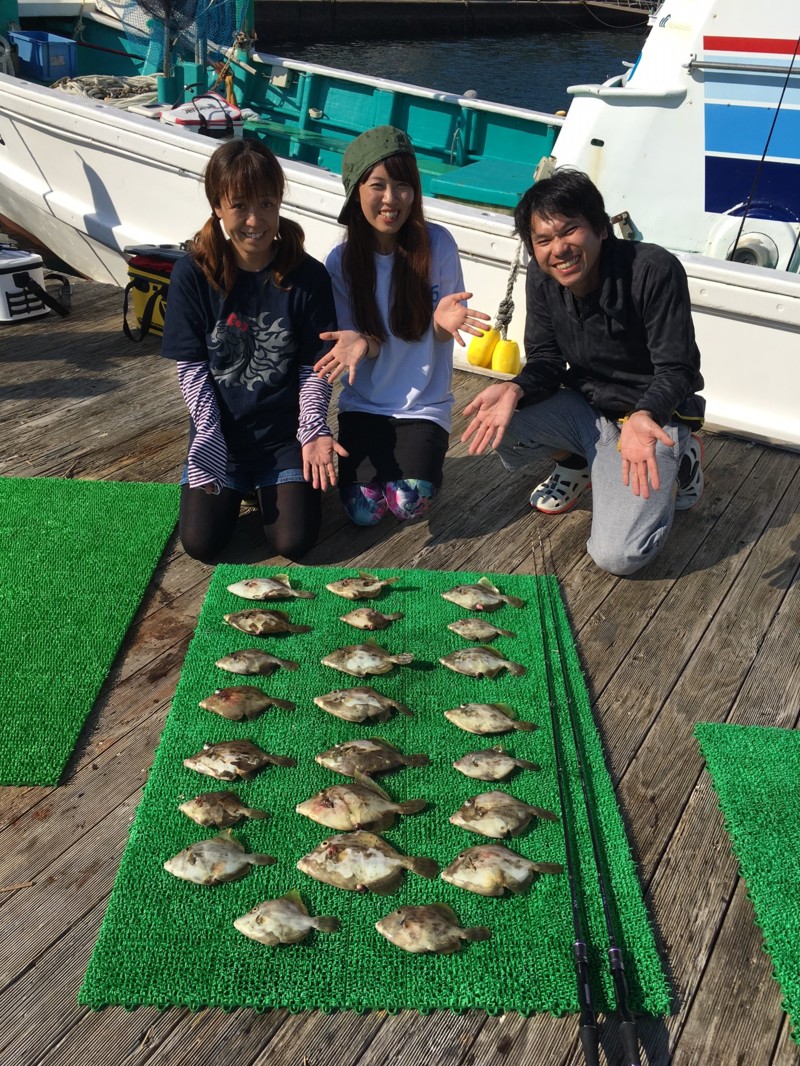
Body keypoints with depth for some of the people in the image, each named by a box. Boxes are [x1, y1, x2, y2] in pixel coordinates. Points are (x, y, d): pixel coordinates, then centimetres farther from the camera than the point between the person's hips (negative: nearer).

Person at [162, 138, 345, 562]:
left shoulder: (308, 277, -10)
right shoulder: (192, 274, -10)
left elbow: (315, 369, -4)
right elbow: (191, 368, -6)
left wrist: (313, 431, -18)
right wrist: (209, 440, -14)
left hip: (285, 433, 0)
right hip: (219, 432, 1)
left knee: (294, 541, -10)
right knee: (201, 542, -8)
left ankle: (266, 486, 23)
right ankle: (235, 488, 24)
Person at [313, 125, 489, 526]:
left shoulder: (437, 244, -12)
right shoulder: (341, 261, -7)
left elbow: (442, 333, -6)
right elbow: (354, 337, -3)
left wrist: (443, 319, -30)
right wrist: (361, 343, -28)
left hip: (425, 404, -1)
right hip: (364, 404, 1)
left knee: (407, 504, -18)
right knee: (364, 511, -12)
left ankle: (416, 458, 16)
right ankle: (363, 460, 21)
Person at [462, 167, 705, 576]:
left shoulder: (655, 270, -23)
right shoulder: (542, 278, -7)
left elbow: (676, 370, -21)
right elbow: (546, 361, -4)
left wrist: (642, 418, -42)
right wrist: (513, 389, -28)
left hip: (653, 415, -5)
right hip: (583, 406, 5)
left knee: (616, 555, -20)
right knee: (493, 421, -22)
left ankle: (679, 463, 10)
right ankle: (574, 462, 10)